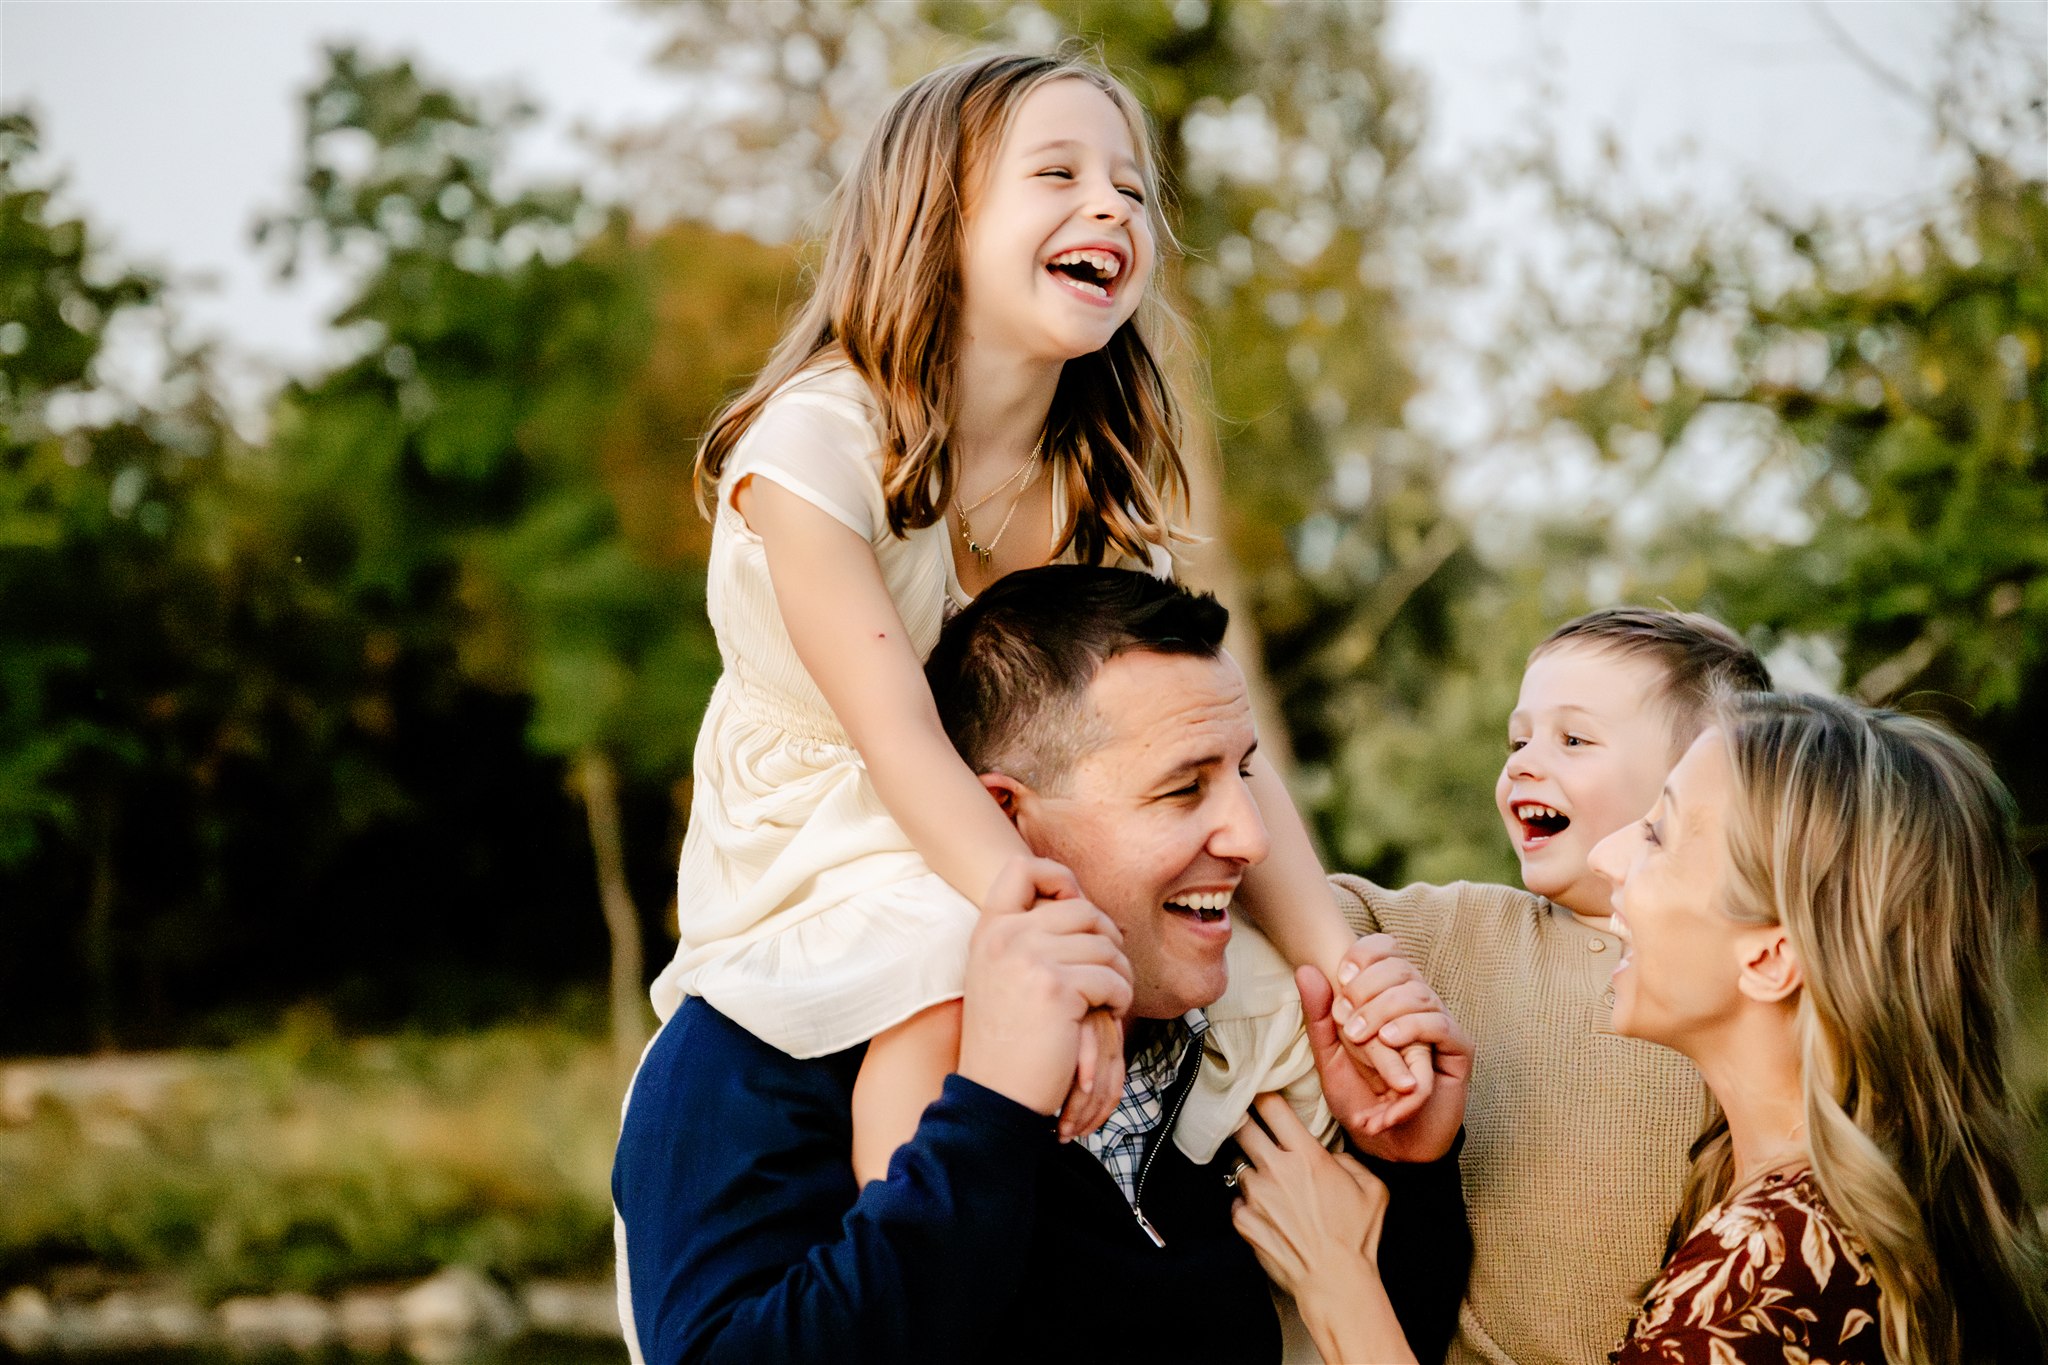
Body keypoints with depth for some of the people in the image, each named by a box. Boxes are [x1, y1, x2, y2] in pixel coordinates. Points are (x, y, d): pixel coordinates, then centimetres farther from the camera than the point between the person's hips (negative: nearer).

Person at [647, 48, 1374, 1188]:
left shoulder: (1106, 489, 0)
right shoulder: (822, 436, -19)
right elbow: (899, 737, -28)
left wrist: (1337, 964, -25)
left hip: (1003, 853, 7)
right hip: (812, 862, -7)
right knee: (952, 970, -34)